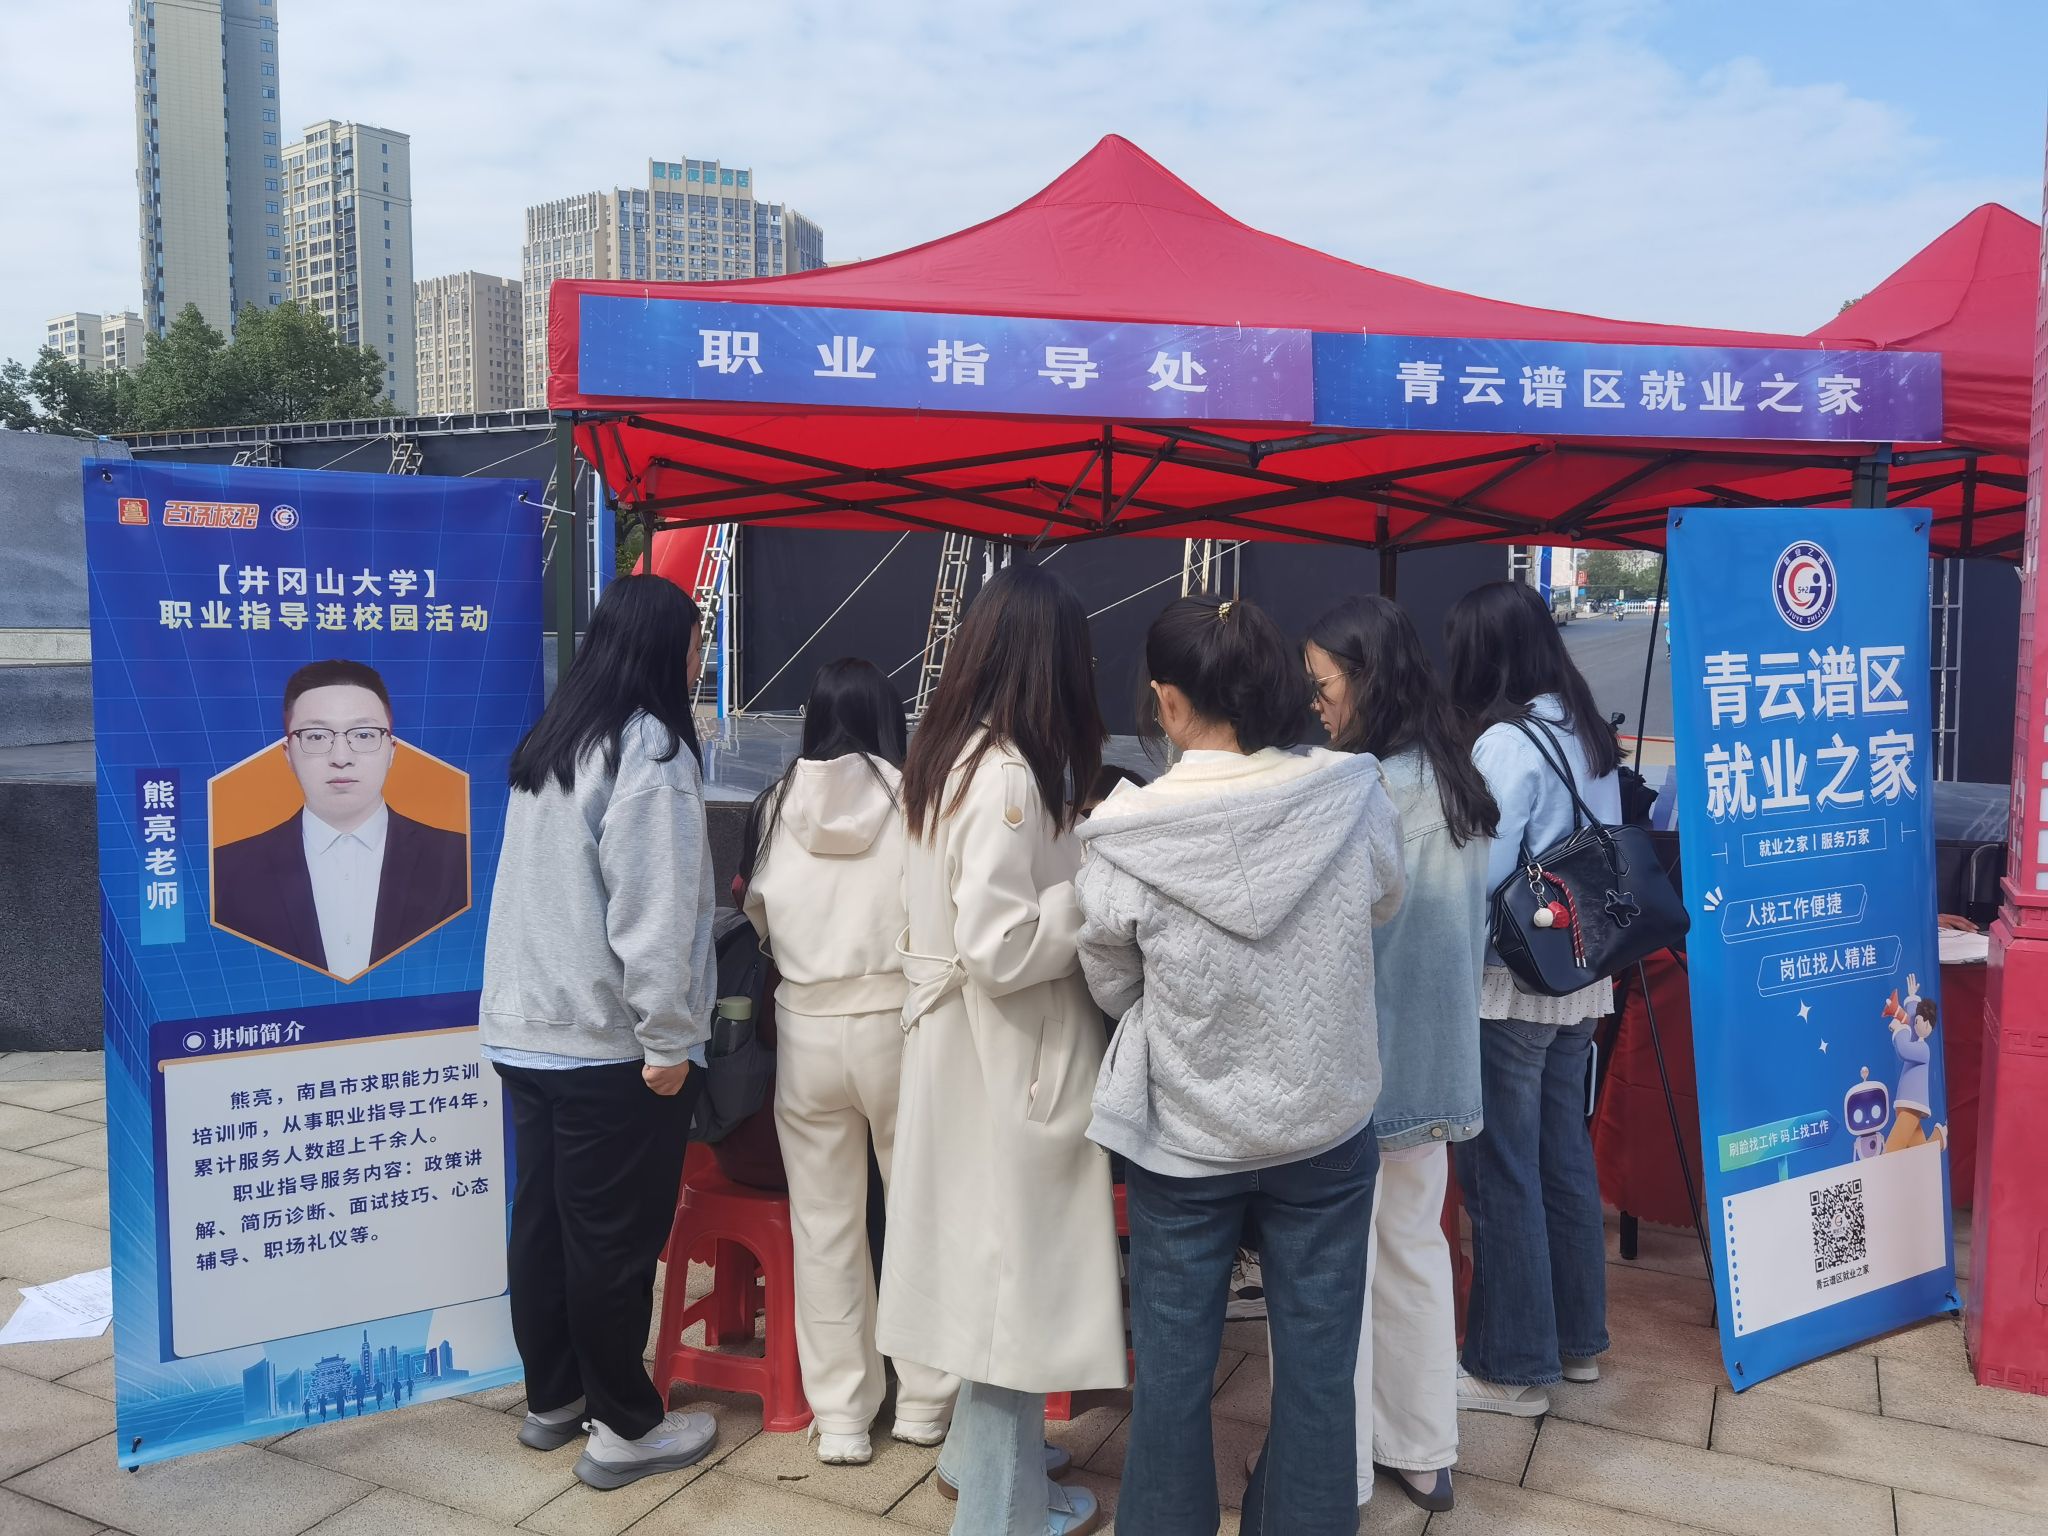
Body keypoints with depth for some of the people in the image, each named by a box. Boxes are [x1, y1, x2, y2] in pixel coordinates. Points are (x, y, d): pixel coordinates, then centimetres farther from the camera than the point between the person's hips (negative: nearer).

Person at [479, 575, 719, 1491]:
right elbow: (652, 911, -21)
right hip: (608, 1040, -8)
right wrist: (669, 1039, -17)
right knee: (615, 1235, 3)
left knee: (544, 1219, 16)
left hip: (528, 1027, 8)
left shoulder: (550, 743, 12)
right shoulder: (648, 746, -15)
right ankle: (625, 1429, 16)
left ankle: (553, 1398, 31)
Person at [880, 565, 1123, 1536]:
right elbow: (1001, 946, -27)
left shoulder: (952, 756, 6)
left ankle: (979, 1451, 38)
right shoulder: (1010, 775, -22)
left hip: (975, 1045, 9)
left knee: (989, 1257, 21)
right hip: (1009, 1055, -9)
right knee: (1013, 1261, 5)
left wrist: (1074, 869, 10)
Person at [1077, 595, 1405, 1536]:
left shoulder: (1124, 841, -18)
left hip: (1182, 1138, -1)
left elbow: (1113, 990, -3)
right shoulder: (1354, 798, -14)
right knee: (1317, 1366, 16)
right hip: (1326, 1127, 2)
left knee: (1172, 1368, 16)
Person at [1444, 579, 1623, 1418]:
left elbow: (1477, 874, -20)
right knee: (1565, 1158, 18)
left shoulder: (1505, 742, -18)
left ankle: (1512, 1367, 13)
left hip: (1511, 984, -8)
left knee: (1501, 1172, 3)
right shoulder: (1589, 733, 7)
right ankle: (1575, 1337, 31)